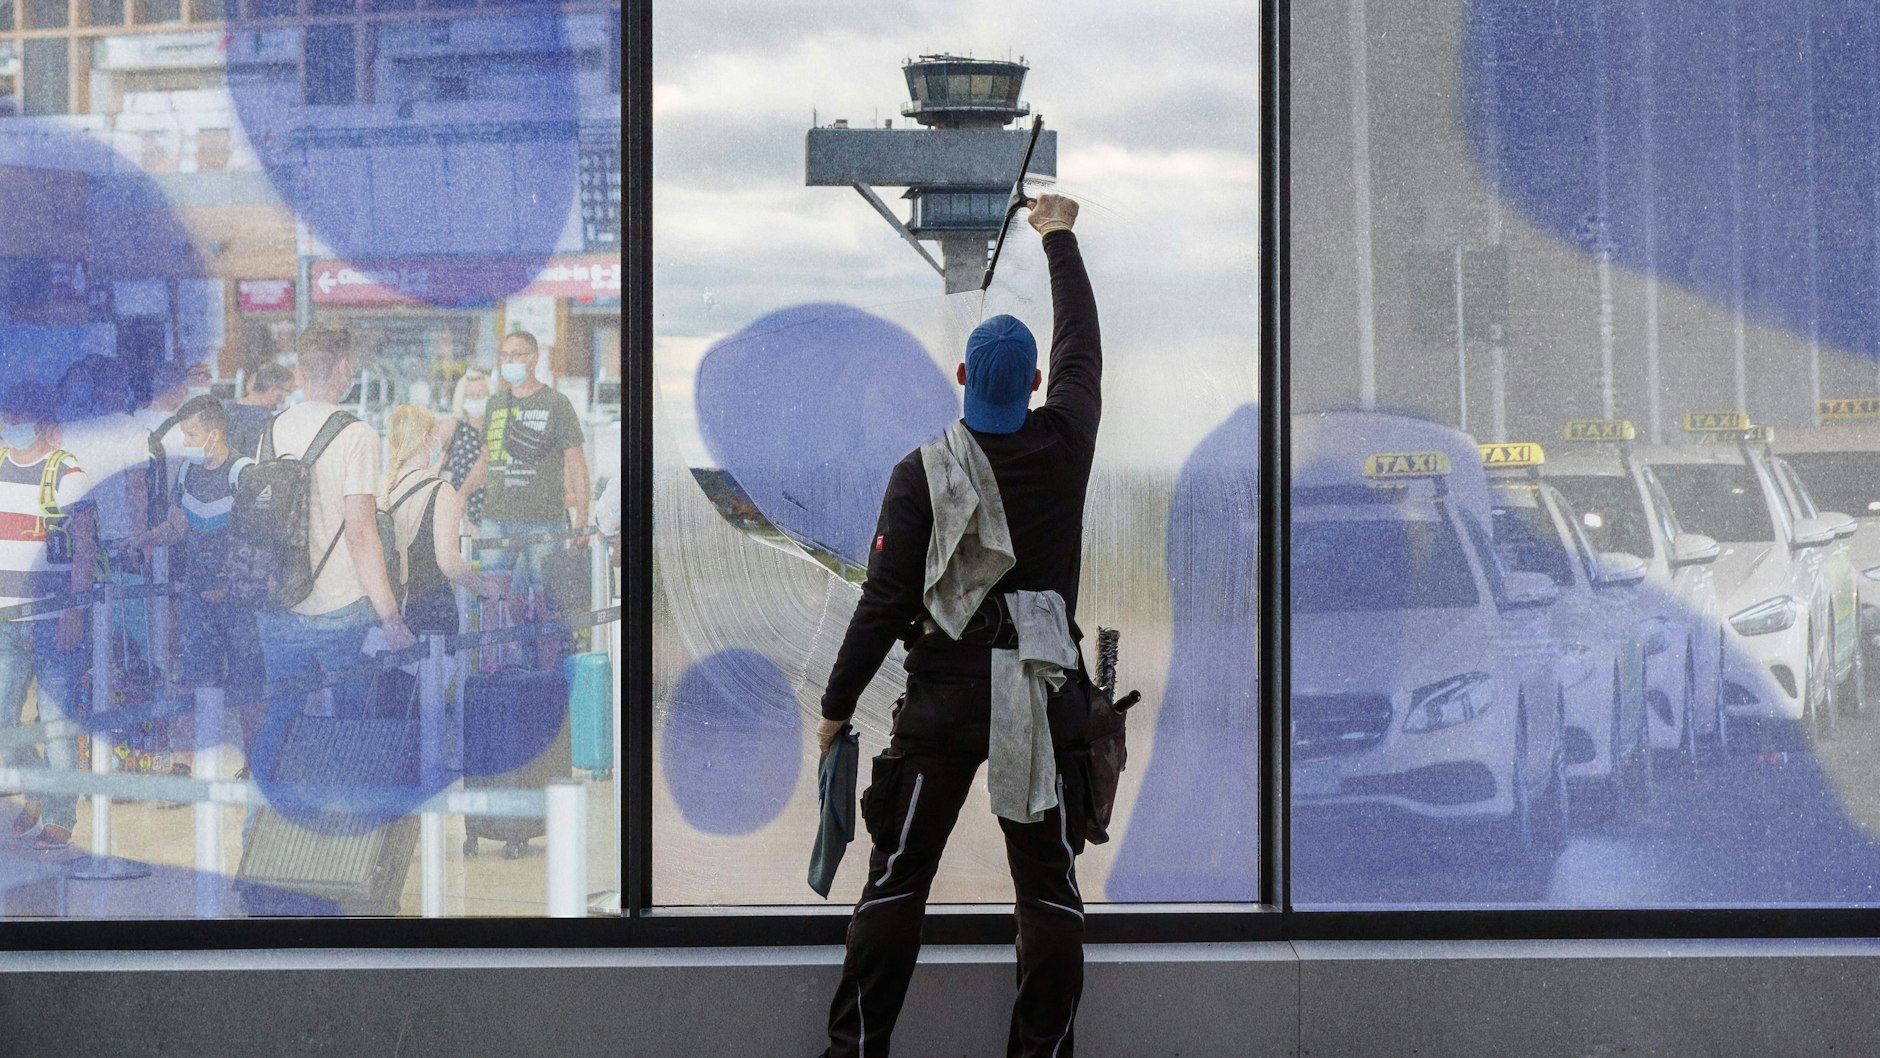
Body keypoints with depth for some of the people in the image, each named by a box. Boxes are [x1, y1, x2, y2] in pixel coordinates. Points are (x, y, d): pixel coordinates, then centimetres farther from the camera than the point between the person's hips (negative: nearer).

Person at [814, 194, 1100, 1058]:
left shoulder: (922, 471, -7)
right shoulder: (1064, 446, -1)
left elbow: (885, 601, -9)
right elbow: (1082, 347, 17)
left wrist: (836, 706, 0)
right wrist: (1059, 238, 31)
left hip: (943, 704, -1)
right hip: (1045, 702, 2)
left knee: (897, 878, 6)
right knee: (1048, 886, 8)